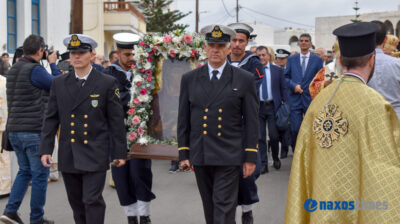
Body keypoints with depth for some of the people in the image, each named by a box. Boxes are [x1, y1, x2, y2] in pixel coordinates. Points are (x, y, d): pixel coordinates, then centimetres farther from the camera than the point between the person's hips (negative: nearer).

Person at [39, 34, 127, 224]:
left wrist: (120, 152, -2)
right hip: (68, 156, 4)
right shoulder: (59, 83, 7)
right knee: (76, 203, 12)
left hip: (95, 156, -3)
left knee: (92, 200, -7)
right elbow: (51, 119, 9)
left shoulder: (107, 83, -2)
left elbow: (116, 120, -1)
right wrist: (46, 149, 2)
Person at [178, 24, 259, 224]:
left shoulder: (245, 79, 0)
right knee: (209, 207, 14)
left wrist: (250, 157, -3)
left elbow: (251, 121, 0)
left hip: (229, 157, -3)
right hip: (199, 156, 3)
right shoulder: (189, 79, 7)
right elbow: (183, 119, 9)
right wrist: (183, 153, 5)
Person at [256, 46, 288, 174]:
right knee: (260, 137, 2)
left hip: (273, 106, 0)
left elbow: (283, 88, 7)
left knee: (274, 135, 1)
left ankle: (276, 158, 26)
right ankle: (263, 164, 11)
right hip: (257, 107, 0)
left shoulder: (278, 70, 6)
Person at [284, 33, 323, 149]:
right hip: (295, 99, 0)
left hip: (311, 99, 0)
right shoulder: (291, 59, 10)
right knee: (295, 129, -4)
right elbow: (286, 77, 8)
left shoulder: (317, 60, 6)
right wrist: (294, 85, -10)